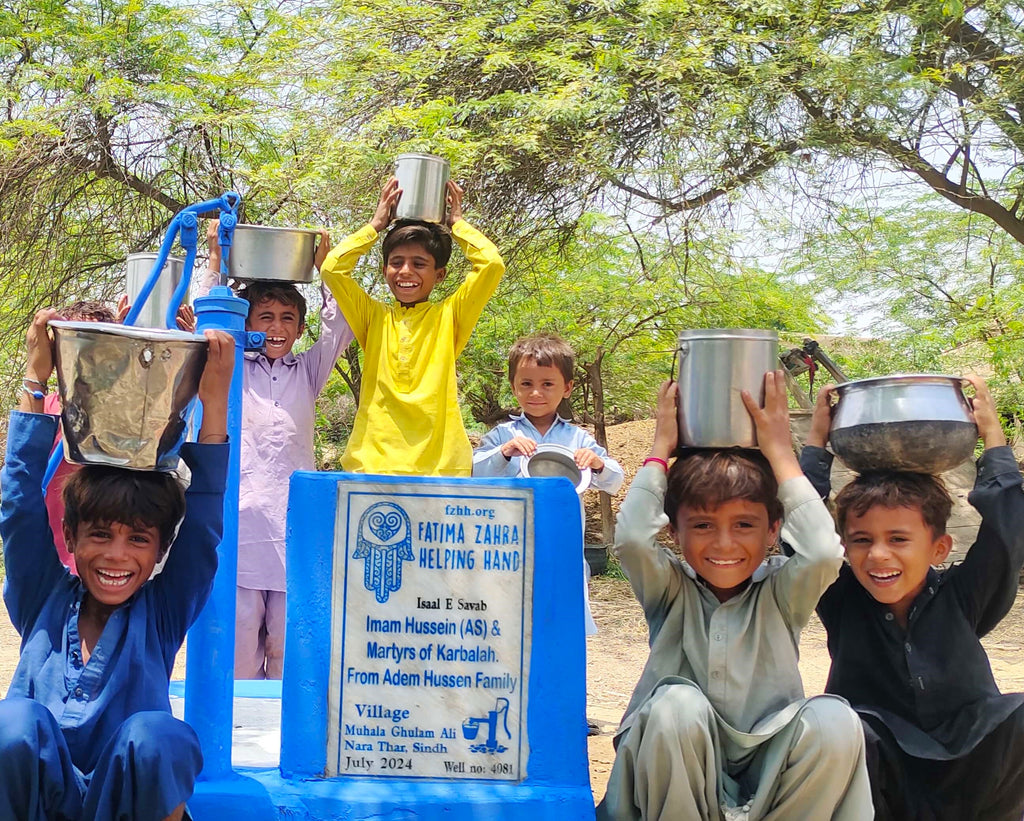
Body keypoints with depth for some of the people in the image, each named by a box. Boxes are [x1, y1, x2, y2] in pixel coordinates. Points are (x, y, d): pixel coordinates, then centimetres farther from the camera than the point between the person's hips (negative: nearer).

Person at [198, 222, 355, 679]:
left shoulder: (308, 372, 16)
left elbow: (339, 327, 8)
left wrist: (324, 266, 7)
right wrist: (216, 261, 1)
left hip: (294, 520, 1)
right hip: (241, 518, -1)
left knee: (289, 650, 4)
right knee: (238, 638, 0)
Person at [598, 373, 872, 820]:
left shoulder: (780, 592, 0)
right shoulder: (670, 590, 0)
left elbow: (824, 552, -21)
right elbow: (631, 538, -21)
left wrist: (779, 450, -13)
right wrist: (662, 448, -9)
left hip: (767, 783, 1)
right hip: (676, 783, -1)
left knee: (833, 718, -27)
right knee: (676, 703, -32)